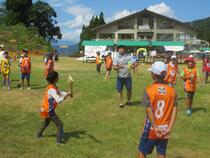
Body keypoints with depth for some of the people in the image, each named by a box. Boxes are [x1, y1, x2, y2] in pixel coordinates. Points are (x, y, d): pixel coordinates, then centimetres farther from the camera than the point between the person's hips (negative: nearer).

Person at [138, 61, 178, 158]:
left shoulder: (148, 90, -15)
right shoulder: (172, 91, -3)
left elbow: (149, 111, -21)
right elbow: (174, 109, -10)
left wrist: (155, 128, -18)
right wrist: (169, 128, -13)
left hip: (151, 129, -3)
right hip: (164, 130, 3)